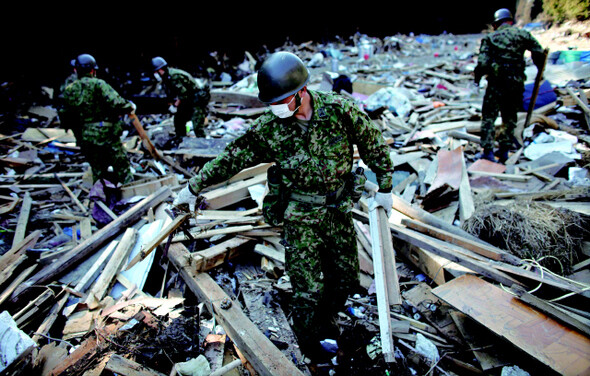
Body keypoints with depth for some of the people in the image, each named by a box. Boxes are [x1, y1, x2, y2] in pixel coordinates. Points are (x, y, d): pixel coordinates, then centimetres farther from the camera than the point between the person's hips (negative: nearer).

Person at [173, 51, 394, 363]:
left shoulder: (339, 110, -12)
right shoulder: (268, 128, -11)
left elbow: (373, 144, 0)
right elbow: (232, 158, -3)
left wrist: (385, 188, 4)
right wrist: (193, 187, 0)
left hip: (339, 211, 2)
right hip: (300, 219, -2)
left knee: (345, 280, 15)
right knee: (307, 291, -1)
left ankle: (325, 322, 45)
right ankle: (310, 352, 27)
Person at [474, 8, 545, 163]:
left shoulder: (490, 38, 3)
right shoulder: (522, 34, 7)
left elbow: (483, 62, -10)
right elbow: (539, 53, 3)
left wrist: (477, 77, 5)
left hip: (496, 82, -2)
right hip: (516, 83, 2)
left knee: (488, 117, 5)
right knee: (510, 119, 15)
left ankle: (487, 151, 0)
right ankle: (504, 150, 20)